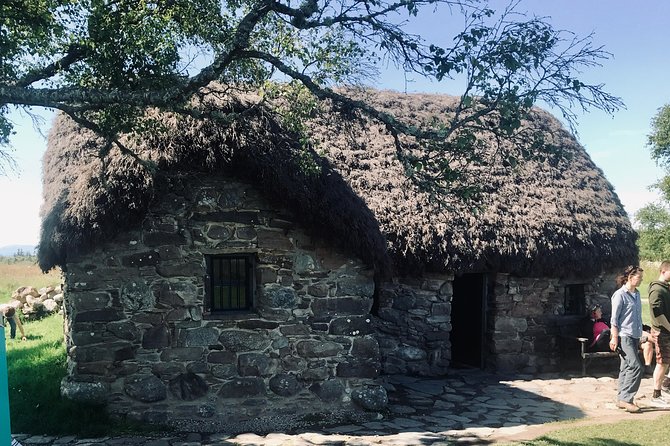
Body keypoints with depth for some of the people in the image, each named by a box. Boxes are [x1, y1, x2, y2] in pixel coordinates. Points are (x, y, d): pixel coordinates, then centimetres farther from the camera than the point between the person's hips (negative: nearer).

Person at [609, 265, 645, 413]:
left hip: (634, 336, 8)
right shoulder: (620, 294, -11)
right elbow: (614, 318, -11)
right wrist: (614, 338, -15)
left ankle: (621, 399, 15)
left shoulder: (636, 294, 13)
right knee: (636, 367, -13)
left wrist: (639, 336, 19)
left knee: (626, 368, 9)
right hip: (624, 336, -8)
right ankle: (626, 398, -8)